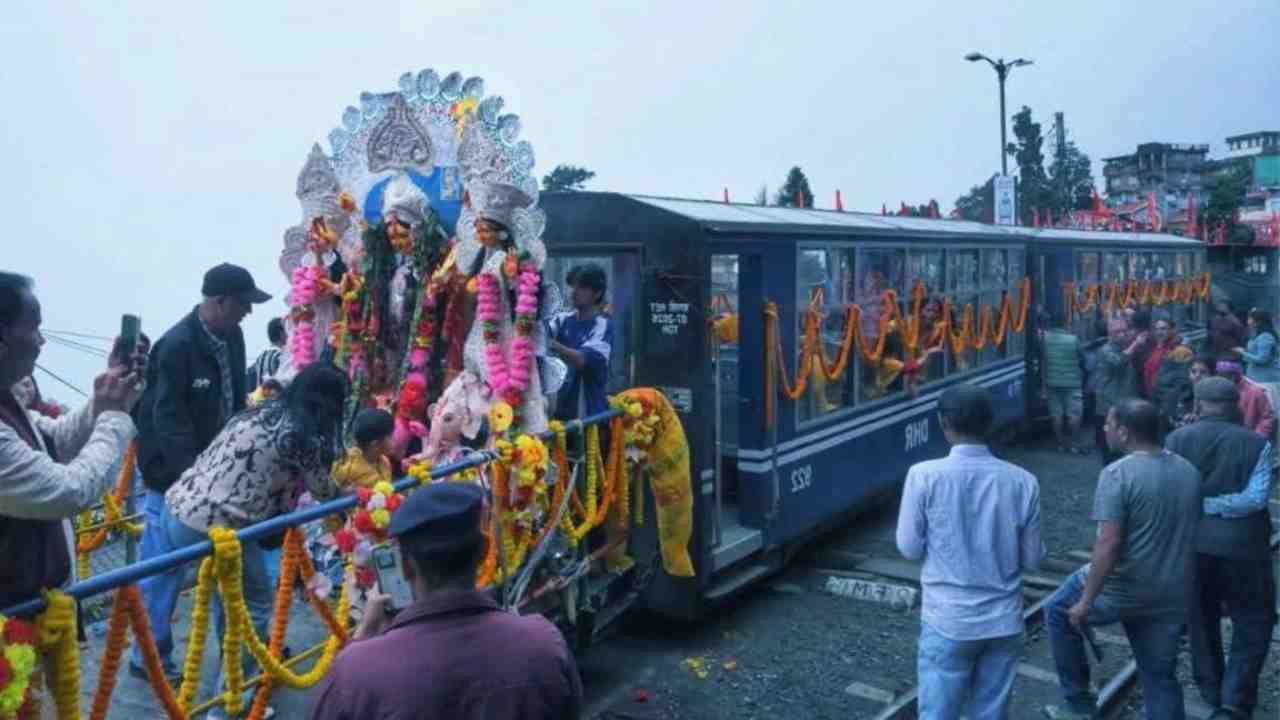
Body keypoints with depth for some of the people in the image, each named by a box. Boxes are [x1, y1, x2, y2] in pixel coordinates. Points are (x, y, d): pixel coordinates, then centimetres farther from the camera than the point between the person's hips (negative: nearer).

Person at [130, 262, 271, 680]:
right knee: (163, 566, 2)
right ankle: (149, 657, 17)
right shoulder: (177, 345, -21)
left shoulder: (232, 337, 2)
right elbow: (168, 419, -23)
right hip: (176, 475, -7)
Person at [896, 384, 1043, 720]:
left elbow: (909, 547, -7)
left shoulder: (924, 476, -15)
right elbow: (1032, 559, 0)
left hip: (948, 621, -2)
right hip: (1004, 622, 3)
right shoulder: (1022, 481, -7)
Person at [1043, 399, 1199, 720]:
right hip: (1171, 597, 6)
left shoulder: (1118, 473, -19)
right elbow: (1190, 533, 15)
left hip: (1122, 590, -6)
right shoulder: (1189, 471, 4)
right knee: (1160, 676, 17)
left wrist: (1086, 602, -17)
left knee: (1059, 613, 20)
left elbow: (1109, 544, -23)